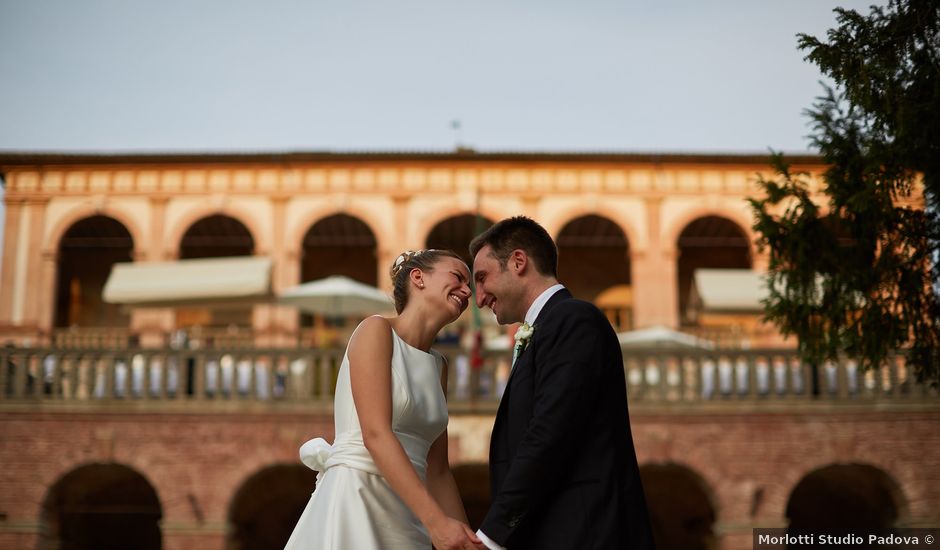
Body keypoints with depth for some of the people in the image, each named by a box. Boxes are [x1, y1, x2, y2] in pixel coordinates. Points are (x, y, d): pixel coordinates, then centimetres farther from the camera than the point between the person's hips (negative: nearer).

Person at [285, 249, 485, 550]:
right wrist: (436, 520, -23)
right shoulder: (376, 330, -5)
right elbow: (375, 434, -17)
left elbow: (437, 470, 14)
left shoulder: (438, 366, 14)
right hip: (355, 502, -7)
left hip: (405, 519, 7)